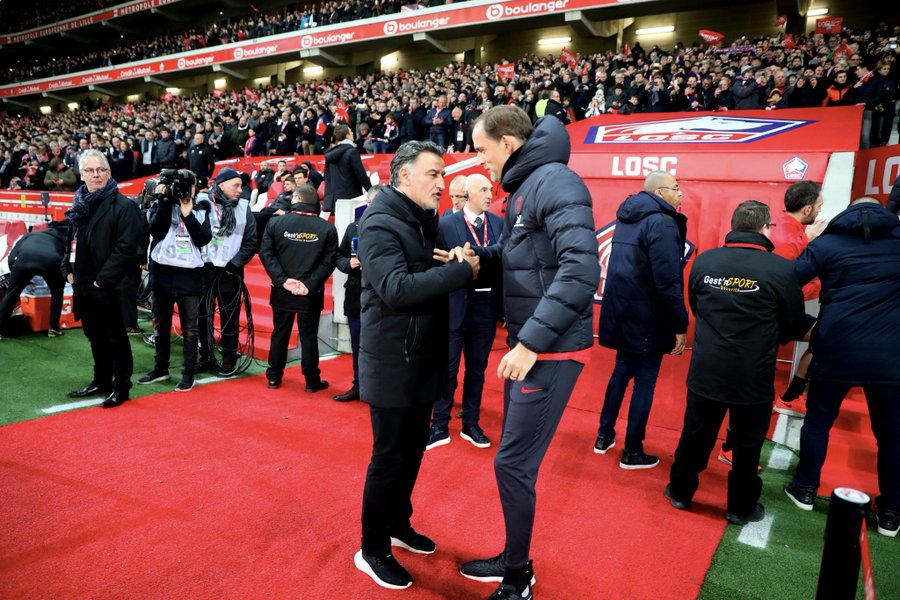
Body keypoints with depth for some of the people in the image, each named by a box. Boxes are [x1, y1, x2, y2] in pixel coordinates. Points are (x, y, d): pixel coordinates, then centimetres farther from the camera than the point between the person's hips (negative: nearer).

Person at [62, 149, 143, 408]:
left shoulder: (123, 205, -11)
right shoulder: (79, 204, 11)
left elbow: (126, 247, -17)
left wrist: (104, 279, -18)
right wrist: (68, 269, 9)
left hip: (107, 287, -7)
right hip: (82, 284, 7)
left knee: (115, 337, 3)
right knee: (95, 336, 18)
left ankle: (121, 386, 15)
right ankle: (101, 381, 32)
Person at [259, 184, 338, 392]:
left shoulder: (275, 222, -2)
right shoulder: (327, 228, -5)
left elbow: (266, 254, -7)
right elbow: (328, 262, -10)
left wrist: (283, 280, -10)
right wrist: (310, 284, -11)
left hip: (282, 291, 2)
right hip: (311, 294, -1)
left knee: (280, 333, 15)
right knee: (309, 336, 7)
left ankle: (274, 377, 25)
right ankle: (312, 381, 15)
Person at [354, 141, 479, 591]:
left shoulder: (425, 220, 12)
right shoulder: (379, 223, -16)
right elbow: (397, 288, -29)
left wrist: (461, 263, -8)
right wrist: (463, 270, -24)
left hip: (422, 360, 9)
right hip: (394, 363, -9)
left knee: (413, 451, 19)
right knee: (390, 457, 3)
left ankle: (398, 525, 38)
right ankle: (372, 550, 21)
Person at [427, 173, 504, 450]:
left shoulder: (499, 224, 5)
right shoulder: (447, 225, -5)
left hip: (486, 308, 4)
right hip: (455, 307, -3)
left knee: (477, 369, 14)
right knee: (448, 368, 5)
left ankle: (471, 425, 29)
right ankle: (440, 426, 20)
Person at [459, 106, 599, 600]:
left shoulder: (554, 181, -16)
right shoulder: (524, 188, 14)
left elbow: (580, 269, -27)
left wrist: (532, 341, -27)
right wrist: (476, 256, 5)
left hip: (550, 350, -9)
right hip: (527, 343, 10)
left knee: (513, 463, -1)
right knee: (514, 459, 17)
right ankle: (514, 560, 35)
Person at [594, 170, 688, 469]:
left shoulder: (628, 218, 11)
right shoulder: (661, 223, -15)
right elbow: (669, 281, -21)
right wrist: (680, 325, -16)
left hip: (622, 313, 8)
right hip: (647, 319, -8)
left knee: (622, 371, 20)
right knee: (645, 382, 3)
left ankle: (604, 436, 29)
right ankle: (632, 452, 15)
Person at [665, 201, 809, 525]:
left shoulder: (703, 261, -3)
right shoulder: (782, 269, -13)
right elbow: (794, 327, -2)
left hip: (705, 371, 3)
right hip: (753, 378, -2)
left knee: (695, 434, 17)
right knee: (747, 445, 15)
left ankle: (680, 492, 33)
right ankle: (741, 508, 31)